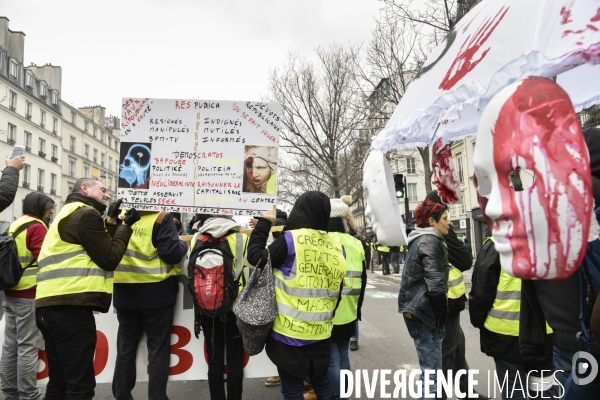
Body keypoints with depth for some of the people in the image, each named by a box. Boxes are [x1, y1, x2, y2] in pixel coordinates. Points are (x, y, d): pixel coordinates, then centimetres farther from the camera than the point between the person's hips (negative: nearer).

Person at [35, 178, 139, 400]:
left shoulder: (69, 213, 26)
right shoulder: (86, 214, -5)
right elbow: (110, 259, -8)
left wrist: (111, 222, 19)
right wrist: (125, 225, 2)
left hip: (51, 306, 10)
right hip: (70, 307, -10)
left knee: (59, 382, 16)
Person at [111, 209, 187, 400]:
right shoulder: (162, 218, -11)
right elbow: (172, 254, -17)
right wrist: (183, 244, 2)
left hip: (125, 293, 5)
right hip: (156, 293, -5)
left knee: (125, 348, 16)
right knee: (158, 350, 6)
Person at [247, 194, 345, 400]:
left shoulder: (291, 239, -15)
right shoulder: (336, 248, 2)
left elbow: (256, 257, -5)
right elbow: (336, 293, 10)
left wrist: (264, 223, 3)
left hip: (289, 333, -5)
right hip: (321, 334, 5)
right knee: (322, 382, 21)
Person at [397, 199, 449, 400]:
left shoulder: (420, 239, 16)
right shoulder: (430, 240, -14)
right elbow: (435, 282, -20)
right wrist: (443, 312, -10)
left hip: (417, 308, 10)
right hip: (425, 310, -10)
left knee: (430, 365, 19)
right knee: (431, 368, -5)